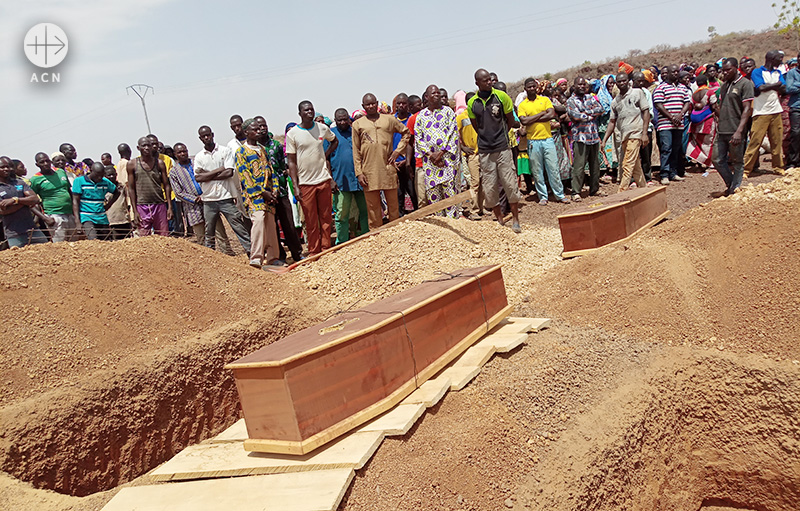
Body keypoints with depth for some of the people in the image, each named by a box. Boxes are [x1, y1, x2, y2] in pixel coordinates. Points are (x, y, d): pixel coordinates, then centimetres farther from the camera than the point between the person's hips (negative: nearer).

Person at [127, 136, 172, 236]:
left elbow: (166, 185, 7)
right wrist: (135, 211, -2)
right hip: (142, 206, -1)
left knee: (164, 237, -1)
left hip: (159, 205, 1)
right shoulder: (132, 164, 4)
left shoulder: (159, 163, 7)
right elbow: (131, 188, 4)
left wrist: (169, 207, -1)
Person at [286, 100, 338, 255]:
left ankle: (326, 250, 19)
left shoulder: (322, 128, 5)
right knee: (311, 221, 2)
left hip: (324, 180, 3)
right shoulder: (292, 134, -4)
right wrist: (295, 186, -9)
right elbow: (291, 162, -3)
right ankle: (313, 252, 13)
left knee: (326, 218, 8)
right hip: (305, 183, -3)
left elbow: (335, 141, 26)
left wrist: (326, 154, 8)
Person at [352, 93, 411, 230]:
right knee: (373, 208, 3)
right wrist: (359, 173, -2)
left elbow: (406, 133, 18)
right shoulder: (358, 124, 7)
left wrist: (398, 151, 5)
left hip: (388, 169, 1)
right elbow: (356, 151, 6)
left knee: (393, 205, 7)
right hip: (369, 172, -1)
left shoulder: (389, 119, 9)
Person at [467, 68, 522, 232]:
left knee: (510, 183, -1)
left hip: (502, 148, -2)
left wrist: (499, 136, 10)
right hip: (484, 150, 2)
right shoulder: (472, 103, 3)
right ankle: (499, 220, 18)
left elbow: (511, 122, 7)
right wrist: (487, 137, 12)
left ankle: (515, 219, 11)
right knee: (489, 187, 3)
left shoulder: (501, 96, -2)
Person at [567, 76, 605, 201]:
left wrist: (586, 112, -9)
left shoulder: (590, 97, 16)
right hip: (580, 137, -5)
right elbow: (575, 116, -15)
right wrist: (592, 115, -3)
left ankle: (594, 189, 21)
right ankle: (576, 192, -3)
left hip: (594, 136, 5)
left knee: (595, 165, 10)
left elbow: (600, 109, 3)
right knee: (579, 166, -8)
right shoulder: (571, 101, 1)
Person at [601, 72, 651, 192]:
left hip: (635, 134, -6)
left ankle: (622, 192, -14)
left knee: (628, 165, -12)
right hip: (623, 136, 6)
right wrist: (604, 140, 10)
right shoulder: (615, 101, 16)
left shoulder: (637, 93, 3)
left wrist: (644, 133, -9)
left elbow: (646, 112, -1)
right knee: (636, 166, 12)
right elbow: (612, 121, 18)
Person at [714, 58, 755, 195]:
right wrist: (718, 126, 15)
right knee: (718, 160, 8)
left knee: (737, 162, 3)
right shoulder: (724, 85, 16)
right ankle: (731, 184, 25)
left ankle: (735, 190, 11)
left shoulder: (745, 84, -6)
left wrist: (739, 131, -21)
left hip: (735, 132, -7)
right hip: (722, 131, 7)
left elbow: (747, 109, -12)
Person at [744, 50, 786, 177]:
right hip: (761, 112, -5)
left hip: (776, 111, 6)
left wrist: (767, 86, -8)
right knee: (755, 141, -8)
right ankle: (746, 169, -4)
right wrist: (776, 84, -2)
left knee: (777, 141, 7)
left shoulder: (778, 73, 18)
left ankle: (778, 167, 17)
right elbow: (761, 87, -15)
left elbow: (783, 88, 3)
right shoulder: (757, 72, 1)